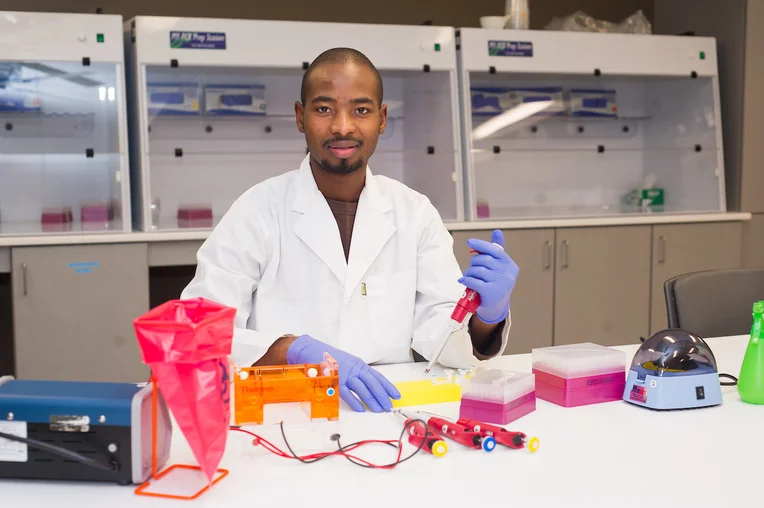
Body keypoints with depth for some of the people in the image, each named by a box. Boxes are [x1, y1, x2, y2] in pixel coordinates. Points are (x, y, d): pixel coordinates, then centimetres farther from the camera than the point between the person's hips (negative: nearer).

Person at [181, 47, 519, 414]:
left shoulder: (415, 214, 5)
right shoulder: (257, 212, -4)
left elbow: (440, 338, 0)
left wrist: (489, 314, -21)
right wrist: (298, 352, -26)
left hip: (389, 411, 2)